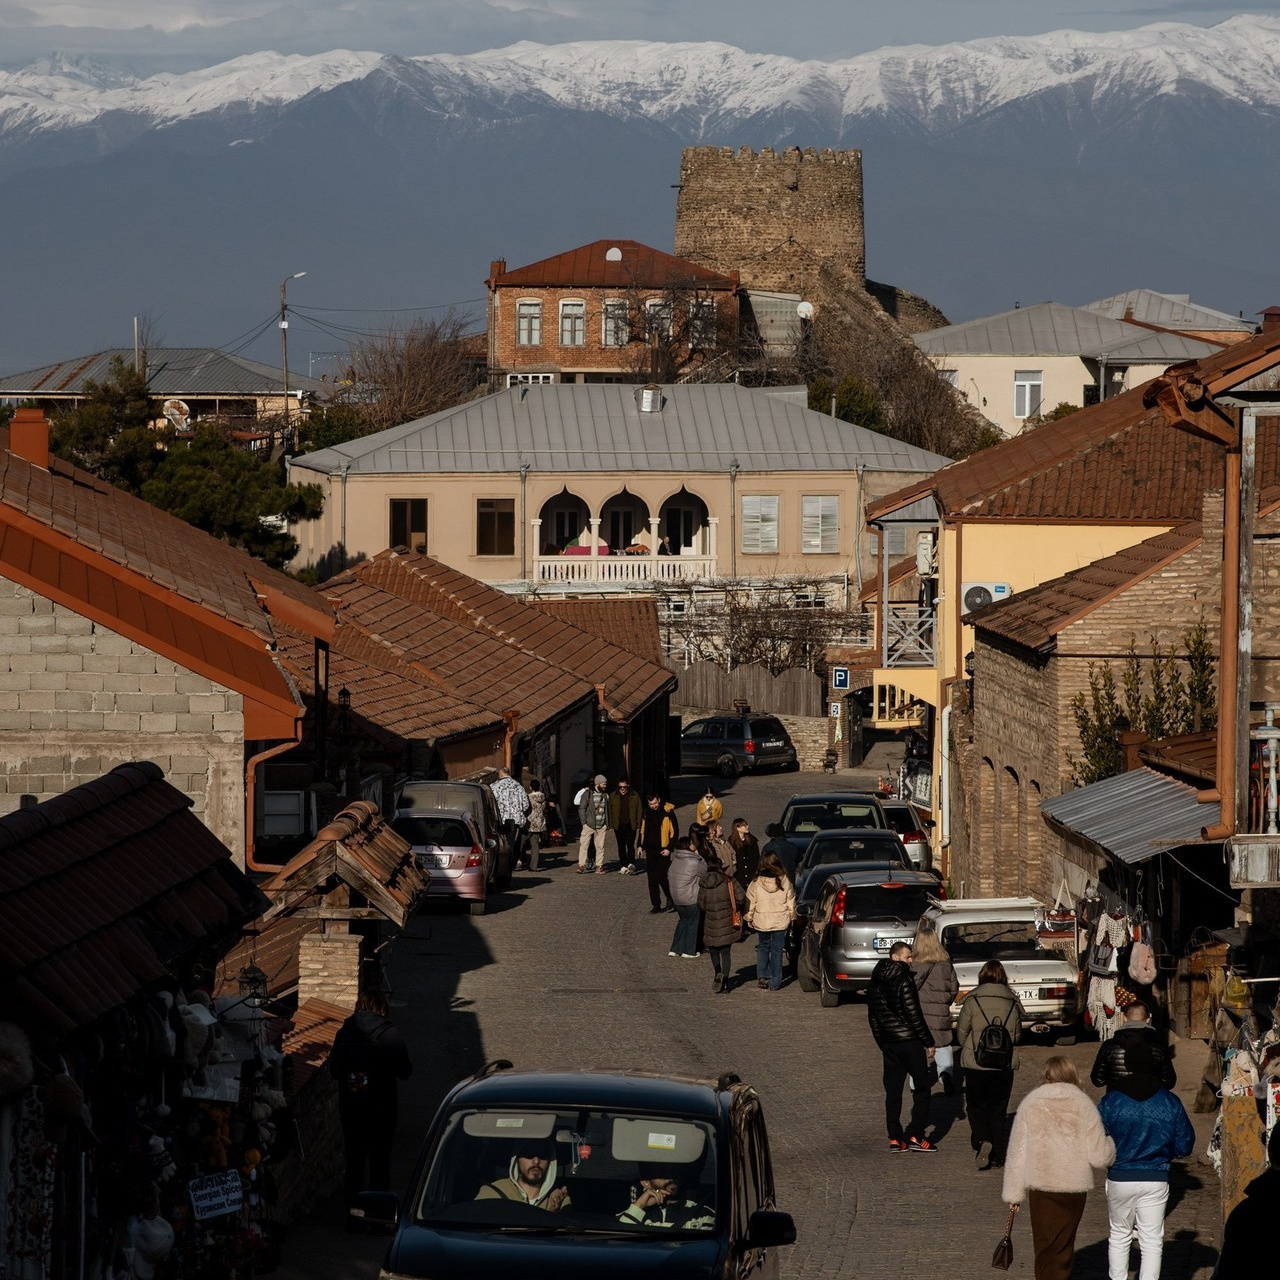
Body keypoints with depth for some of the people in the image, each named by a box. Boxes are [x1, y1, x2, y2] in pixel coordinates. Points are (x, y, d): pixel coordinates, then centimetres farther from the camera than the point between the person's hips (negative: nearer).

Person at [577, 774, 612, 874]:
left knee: (600, 847, 4)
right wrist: (584, 823, -9)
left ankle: (599, 866, 9)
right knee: (584, 845, -9)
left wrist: (607, 825, 11)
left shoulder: (605, 795, 11)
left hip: (601, 826, 4)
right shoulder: (588, 794, -3)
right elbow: (581, 808, -3)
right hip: (589, 824, -4)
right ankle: (581, 865, -7)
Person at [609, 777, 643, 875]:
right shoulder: (613, 796, 6)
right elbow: (610, 811, 9)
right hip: (618, 826, 3)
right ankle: (623, 866, 13)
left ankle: (631, 864, -20)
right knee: (621, 846, 7)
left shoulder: (634, 796, 2)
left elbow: (639, 811, 5)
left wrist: (638, 823, -3)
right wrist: (611, 824, 3)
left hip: (630, 825, -3)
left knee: (630, 845, -13)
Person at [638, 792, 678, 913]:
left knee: (661, 877, -10)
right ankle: (655, 905, 12)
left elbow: (675, 832, -6)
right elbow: (642, 830, 19)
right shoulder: (646, 813, 6)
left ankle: (670, 899, 12)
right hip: (650, 850, 5)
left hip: (663, 851, -5)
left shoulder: (668, 813, -9)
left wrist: (669, 848, -11)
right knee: (652, 879, 5)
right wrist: (641, 846, 11)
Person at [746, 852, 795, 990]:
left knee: (762, 947, 20)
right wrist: (792, 917, 17)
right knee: (777, 950, 7)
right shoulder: (785, 882, -7)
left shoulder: (756, 883, -10)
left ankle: (762, 976, 8)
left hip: (761, 922, 0)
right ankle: (774, 982, 8)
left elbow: (750, 902, -3)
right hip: (780, 921, 0)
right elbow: (791, 903, 2)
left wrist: (749, 918, 11)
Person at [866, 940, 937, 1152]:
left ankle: (895, 1139, 8)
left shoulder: (875, 984, 9)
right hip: (910, 1041, -7)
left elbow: (873, 1017, 14)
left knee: (892, 1092, 10)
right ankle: (915, 1135, -5)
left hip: (889, 1044, 7)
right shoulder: (904, 981, -14)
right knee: (921, 1087, 2)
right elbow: (914, 1015, -16)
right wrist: (928, 1042, -9)